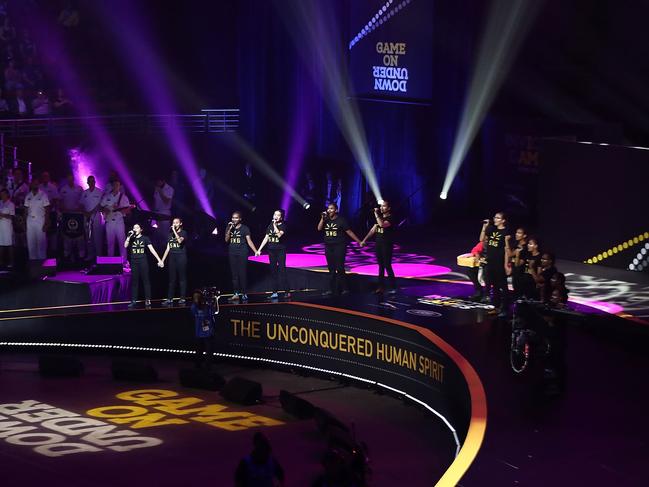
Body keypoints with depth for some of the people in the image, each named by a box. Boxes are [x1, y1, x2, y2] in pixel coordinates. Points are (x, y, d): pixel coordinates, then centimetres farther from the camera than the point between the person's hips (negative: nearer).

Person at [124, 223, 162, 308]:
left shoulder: (145, 238, 3)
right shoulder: (131, 239, 10)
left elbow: (152, 249, -2)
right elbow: (125, 246, -6)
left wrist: (159, 260, -8)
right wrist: (129, 236, -10)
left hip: (143, 262, -2)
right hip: (134, 262, 2)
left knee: (146, 280, -3)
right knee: (134, 281, 3)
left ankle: (147, 300, -2)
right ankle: (133, 300, 2)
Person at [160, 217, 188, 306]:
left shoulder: (183, 233, 1)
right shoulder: (170, 234, 16)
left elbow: (180, 240, -21)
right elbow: (168, 248, 17)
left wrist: (174, 231, -14)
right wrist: (162, 260, 13)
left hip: (181, 257, -5)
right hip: (172, 258, 5)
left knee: (182, 278, -3)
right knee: (171, 279, 3)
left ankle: (182, 298, -2)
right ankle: (170, 299, 2)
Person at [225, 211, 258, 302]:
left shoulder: (244, 228, 0)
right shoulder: (229, 228, 10)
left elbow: (249, 241, -4)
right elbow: (226, 240, 1)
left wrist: (255, 251, -13)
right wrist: (230, 229, -10)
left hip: (242, 253, -4)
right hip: (232, 254, 4)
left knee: (242, 273, -4)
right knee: (234, 274, 3)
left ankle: (243, 293, 1)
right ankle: (236, 294, 6)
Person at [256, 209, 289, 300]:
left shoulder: (283, 226, -5)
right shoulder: (270, 225, 10)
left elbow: (279, 234, -25)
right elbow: (266, 238, 14)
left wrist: (275, 225, -16)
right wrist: (259, 249, 11)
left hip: (280, 250, -5)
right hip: (271, 250, 5)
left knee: (282, 270, -9)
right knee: (273, 271, 7)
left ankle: (287, 291, -6)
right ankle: (275, 292, 11)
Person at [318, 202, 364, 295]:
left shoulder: (341, 220, -5)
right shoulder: (326, 220, 10)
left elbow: (349, 232, -4)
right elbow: (319, 229, -1)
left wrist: (359, 242, -6)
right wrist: (322, 218, -10)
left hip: (339, 247, -5)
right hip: (328, 247, 5)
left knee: (340, 268, -8)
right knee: (331, 269, 8)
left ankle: (344, 288, -1)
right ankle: (331, 289, 12)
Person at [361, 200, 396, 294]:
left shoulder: (390, 218, -11)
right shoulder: (380, 217, 13)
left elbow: (382, 224, -30)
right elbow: (373, 229, 17)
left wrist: (376, 214, -23)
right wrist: (364, 240, 14)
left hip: (387, 245, -8)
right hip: (378, 244, 8)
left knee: (387, 266, -8)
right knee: (381, 266, 10)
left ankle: (392, 287, -3)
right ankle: (381, 287, 14)